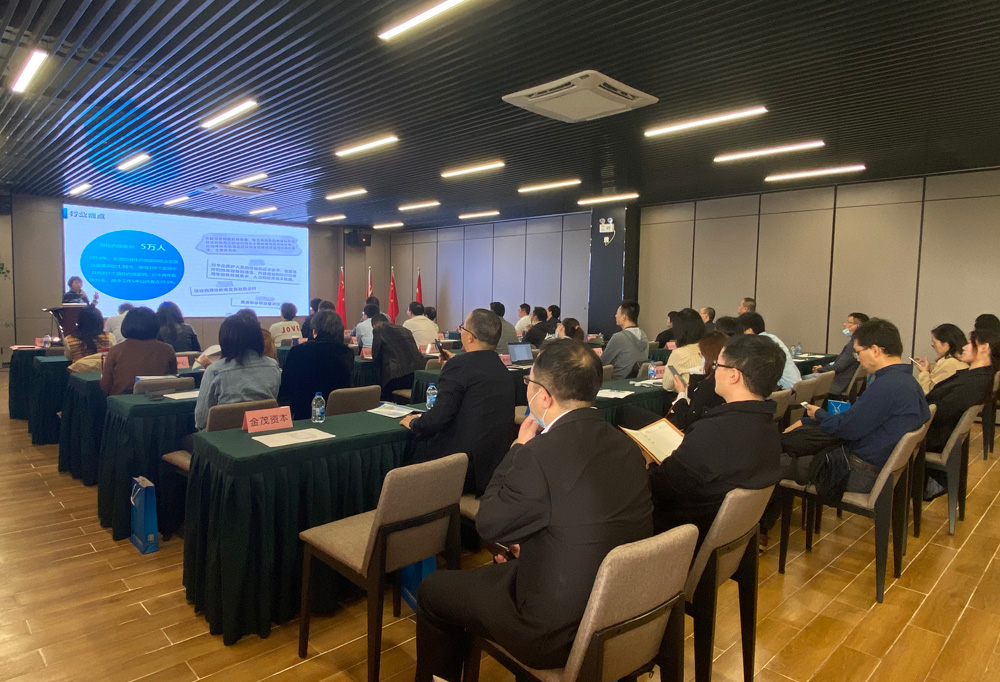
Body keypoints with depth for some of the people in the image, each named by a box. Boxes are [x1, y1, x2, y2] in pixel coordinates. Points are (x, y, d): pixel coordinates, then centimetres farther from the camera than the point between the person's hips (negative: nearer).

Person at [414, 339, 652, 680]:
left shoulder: (540, 454, -28)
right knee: (493, 571, 30)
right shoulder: (626, 446, -5)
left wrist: (519, 447, -6)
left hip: (561, 633, -7)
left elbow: (488, 523, -12)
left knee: (433, 590, 12)